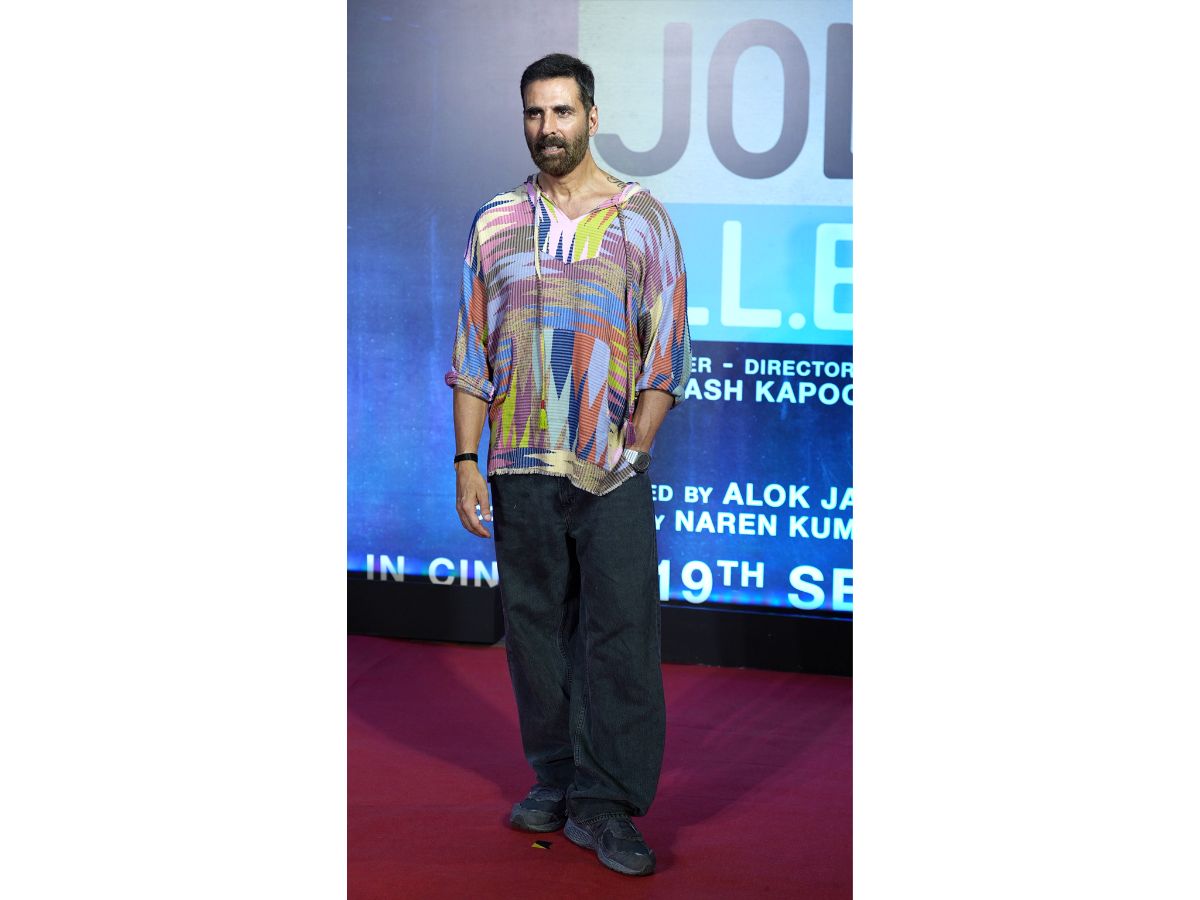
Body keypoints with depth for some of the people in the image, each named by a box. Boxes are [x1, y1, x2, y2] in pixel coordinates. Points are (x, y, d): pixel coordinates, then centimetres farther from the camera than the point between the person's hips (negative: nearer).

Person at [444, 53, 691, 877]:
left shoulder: (641, 218, 3)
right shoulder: (495, 223, 9)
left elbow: (669, 349, 1)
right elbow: (472, 353, 10)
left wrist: (634, 450, -9)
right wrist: (467, 461, 3)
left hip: (611, 471, -2)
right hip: (519, 470, 3)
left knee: (620, 637, -5)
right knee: (536, 631, 8)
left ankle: (604, 802, 2)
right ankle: (556, 782, 21)